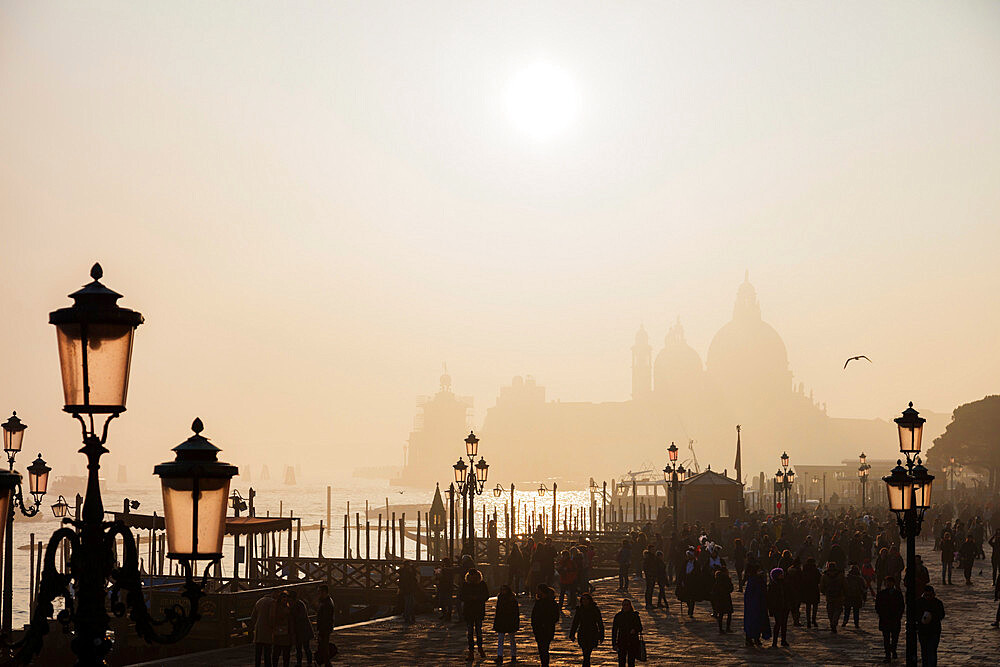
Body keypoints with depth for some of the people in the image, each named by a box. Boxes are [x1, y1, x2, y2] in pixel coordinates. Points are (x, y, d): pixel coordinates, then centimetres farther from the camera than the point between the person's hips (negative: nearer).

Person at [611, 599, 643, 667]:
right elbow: (614, 630, 5)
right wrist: (614, 644, 0)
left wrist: (635, 630, -18)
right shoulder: (618, 616, 2)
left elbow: (640, 628, 5)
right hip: (622, 643, 0)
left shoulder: (635, 615, 1)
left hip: (633, 643, 0)